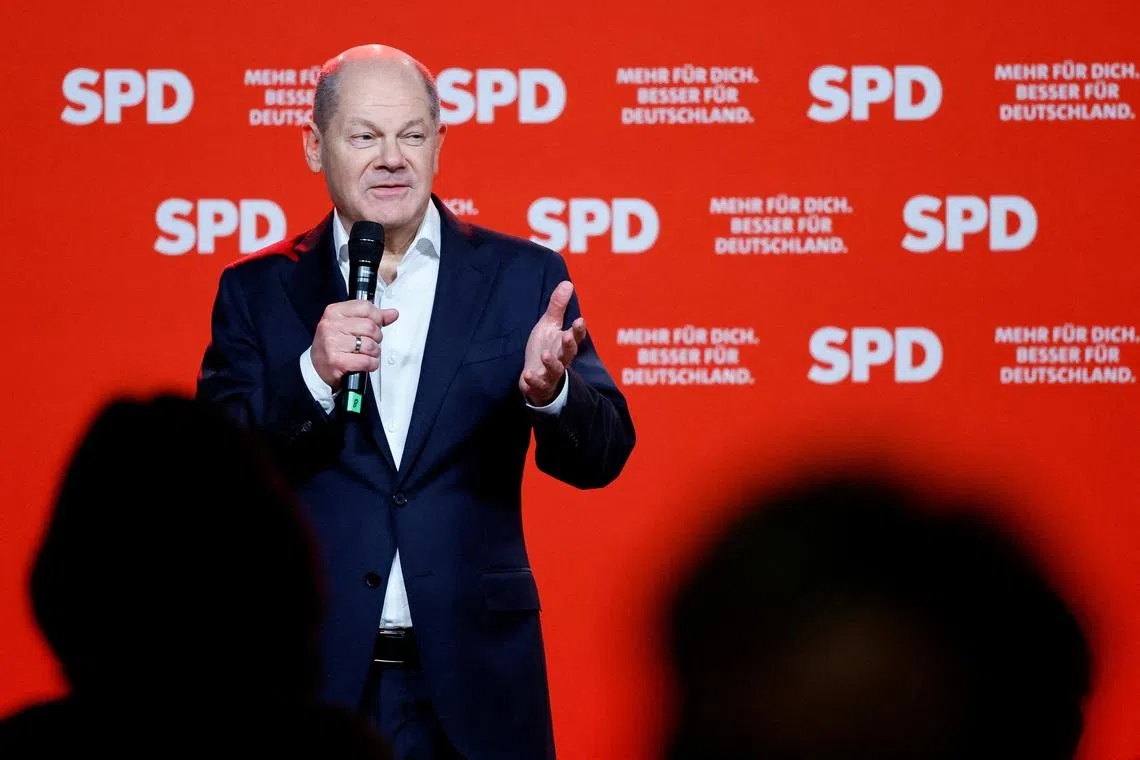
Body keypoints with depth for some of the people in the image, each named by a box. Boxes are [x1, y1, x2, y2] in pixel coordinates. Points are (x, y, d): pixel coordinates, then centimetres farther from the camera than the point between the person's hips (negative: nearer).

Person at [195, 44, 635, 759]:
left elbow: (600, 456, -2)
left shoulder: (523, 277, 4)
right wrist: (313, 375, -20)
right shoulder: (258, 291, 5)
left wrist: (548, 391, -24)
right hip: (313, 682, 0)